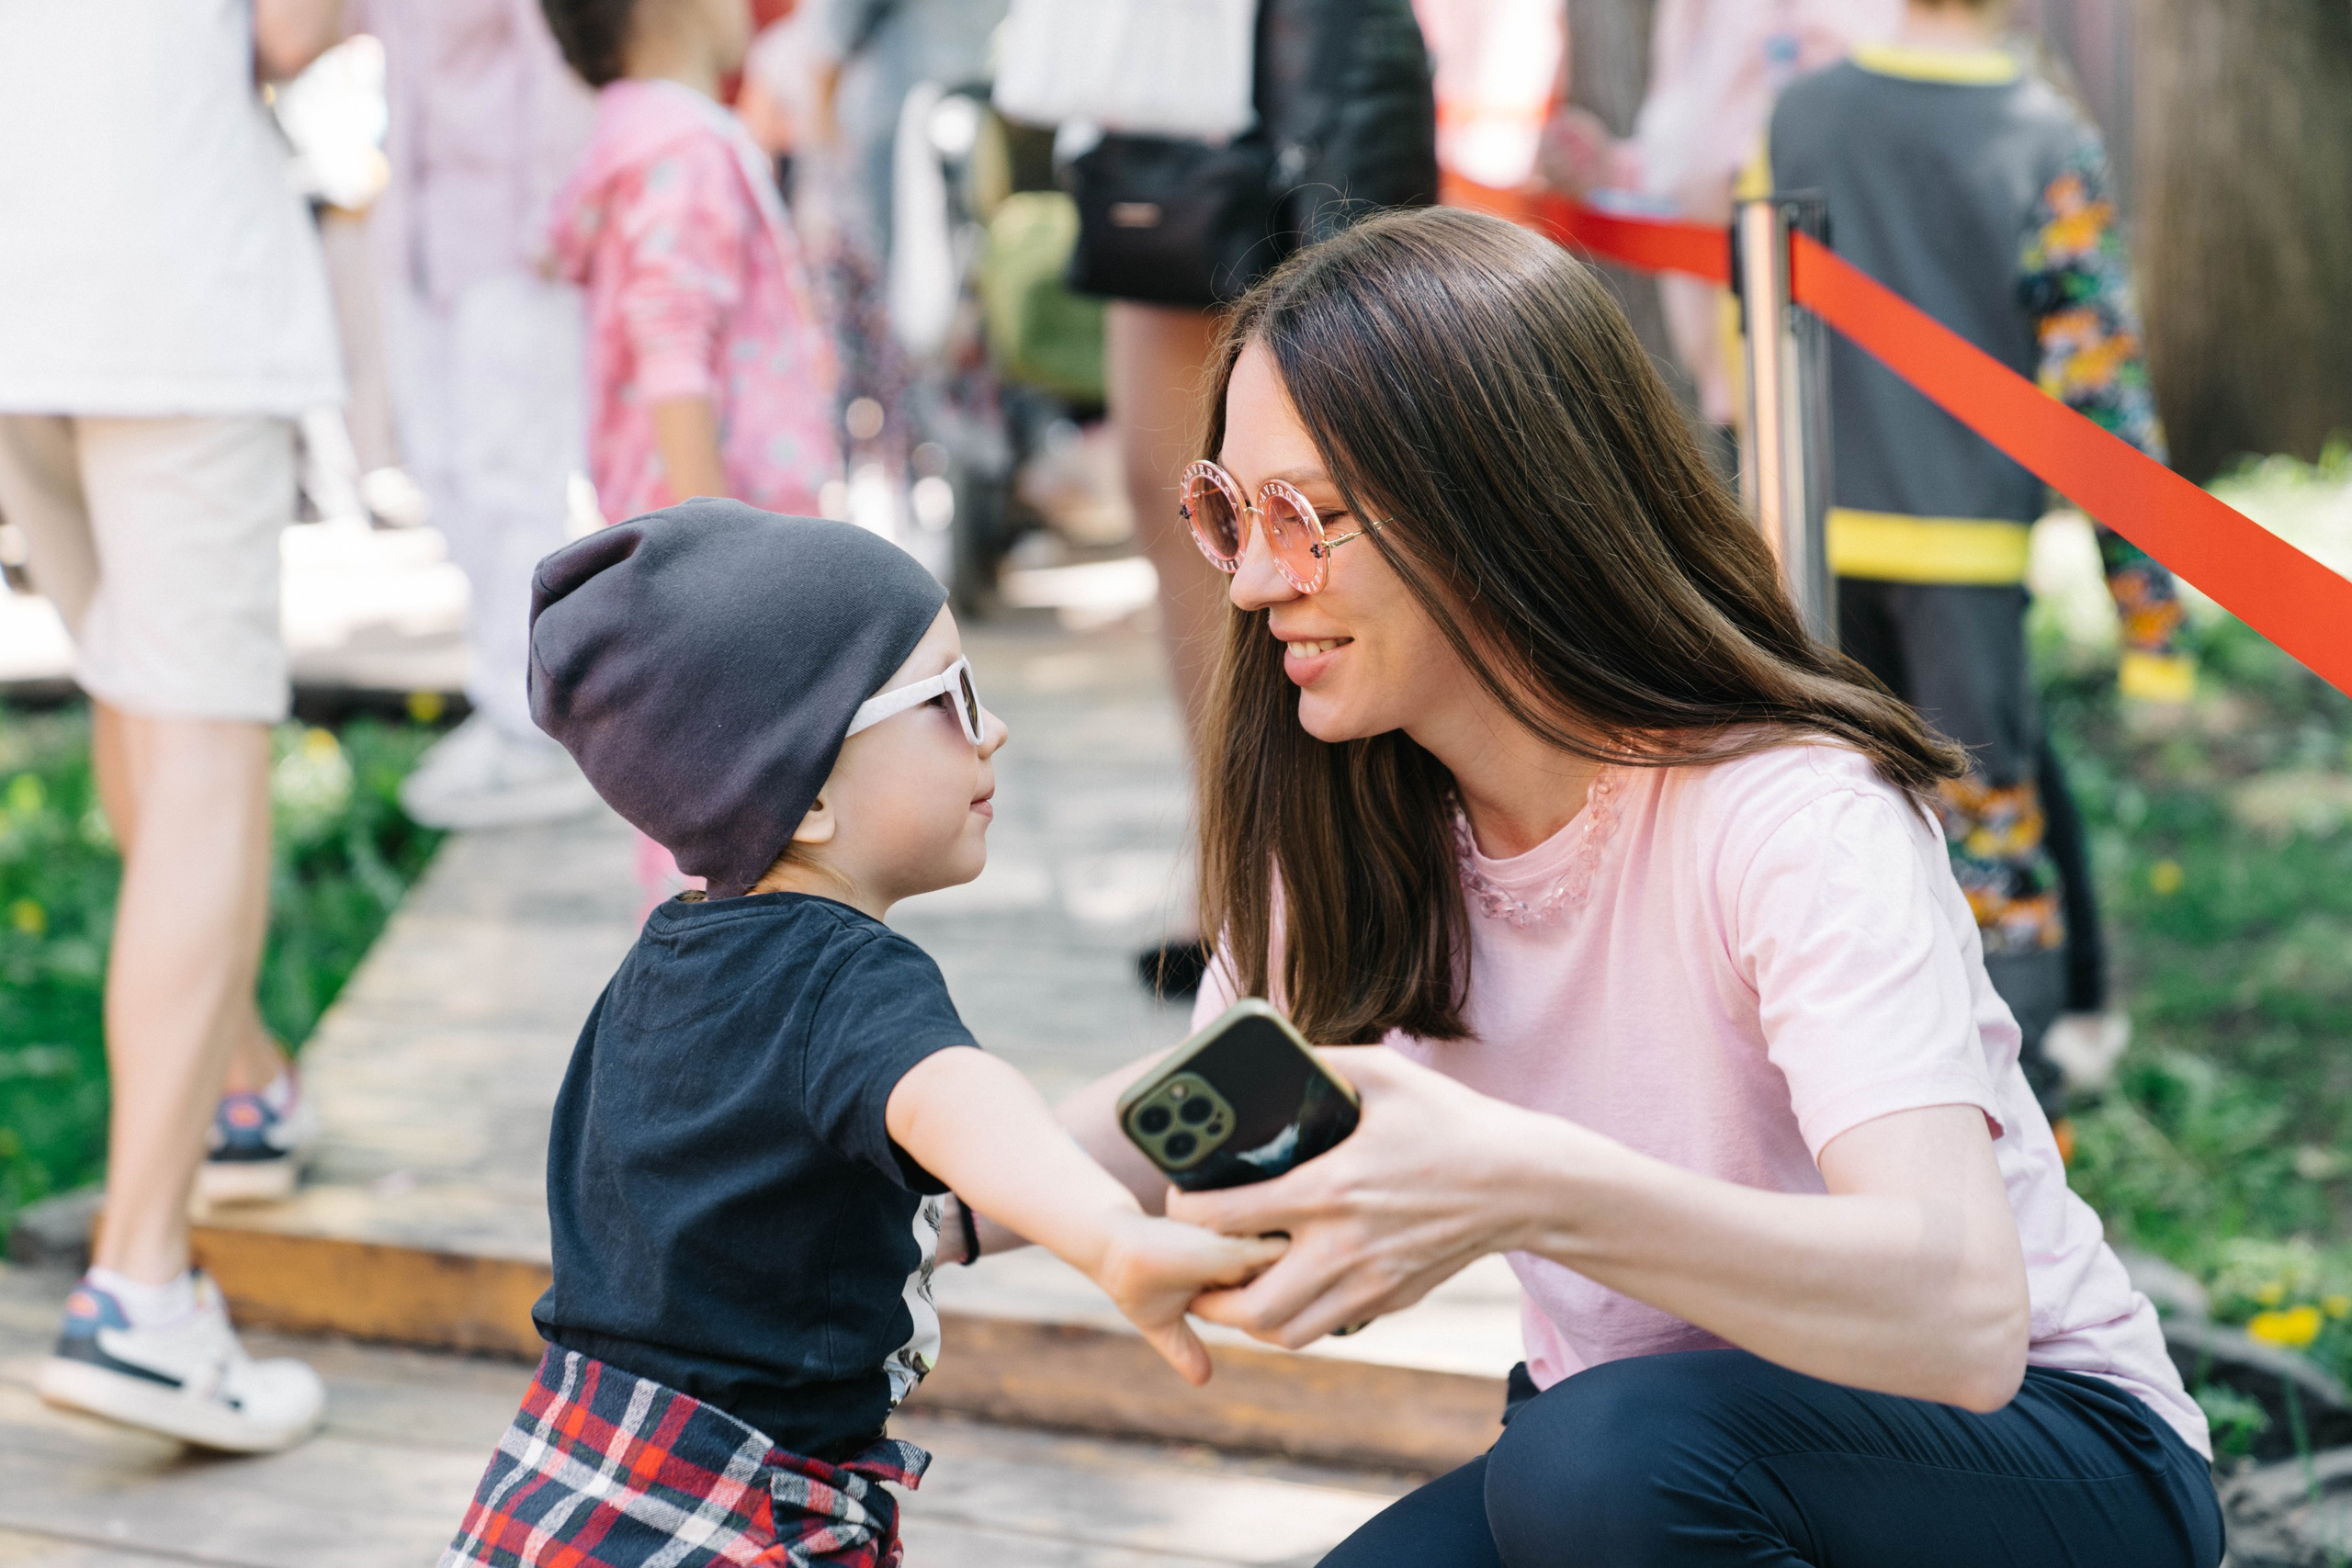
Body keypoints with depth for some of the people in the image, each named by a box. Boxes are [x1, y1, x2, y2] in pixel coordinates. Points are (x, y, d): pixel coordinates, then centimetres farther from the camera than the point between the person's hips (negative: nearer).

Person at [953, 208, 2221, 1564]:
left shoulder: (1799, 827, -25)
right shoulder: (1354, 828, -5)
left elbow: (1962, 1313, -39)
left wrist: (1529, 1191, -54)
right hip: (1624, 1436, 6)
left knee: (1610, 1455, -34)